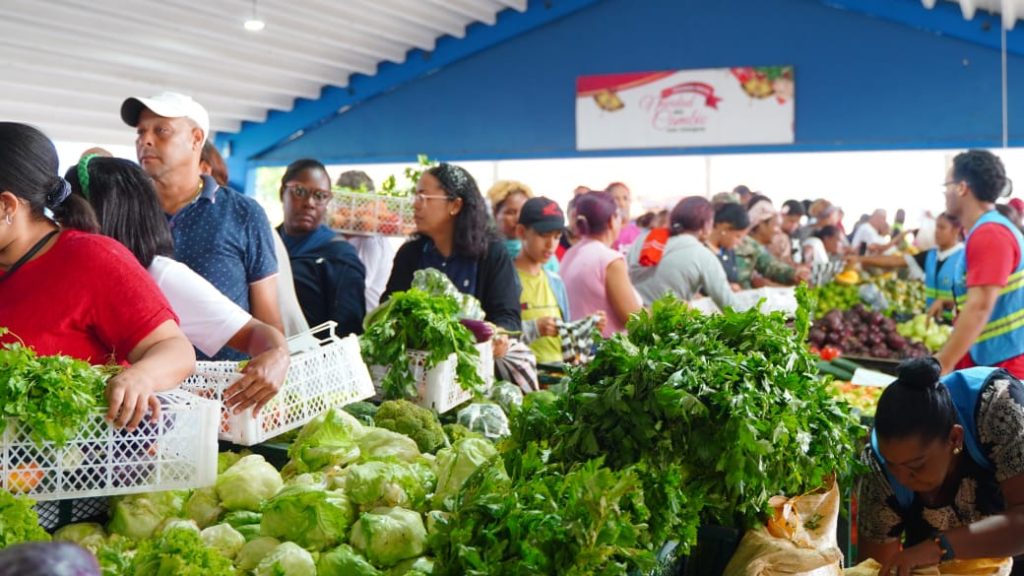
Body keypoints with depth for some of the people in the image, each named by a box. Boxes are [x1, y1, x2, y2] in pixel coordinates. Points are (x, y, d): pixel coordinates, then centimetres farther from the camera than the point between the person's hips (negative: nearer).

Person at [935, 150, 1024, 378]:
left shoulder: (989, 235, -16)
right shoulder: (987, 233, 16)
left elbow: (980, 307, -23)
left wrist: (943, 365, -25)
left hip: (1002, 368, -9)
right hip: (988, 366, 9)